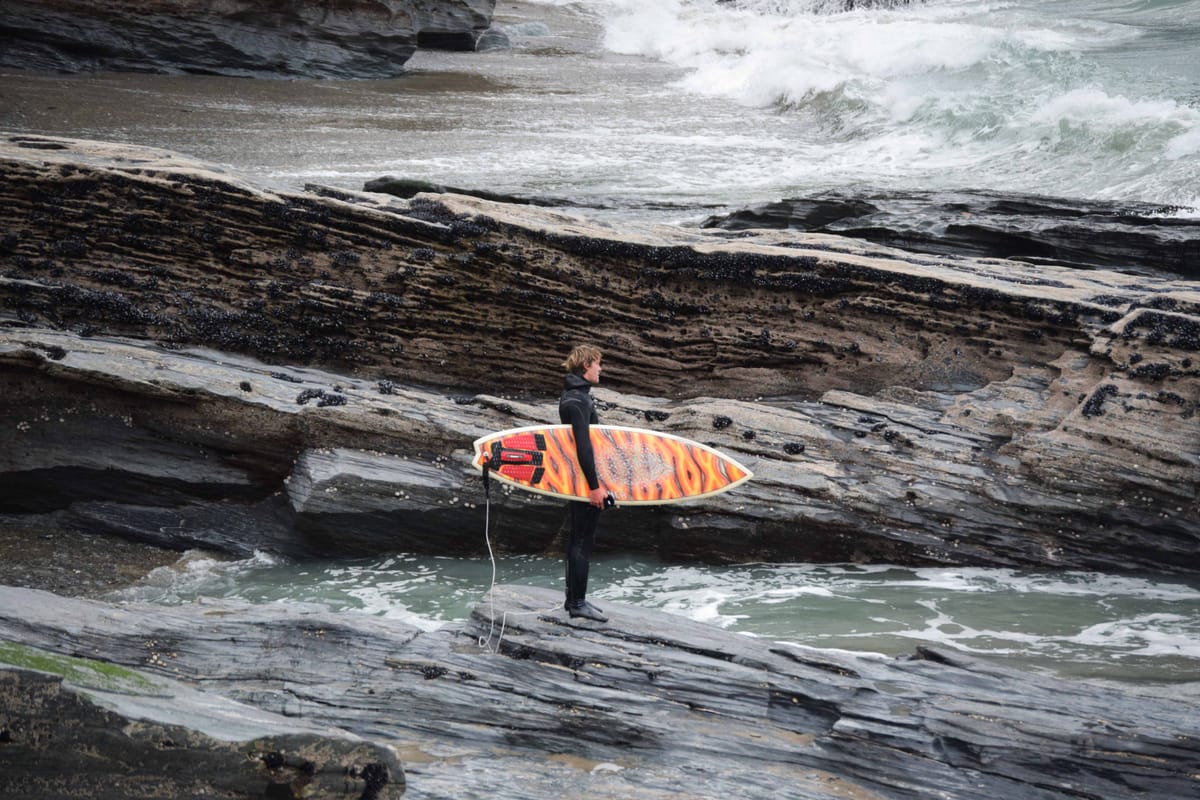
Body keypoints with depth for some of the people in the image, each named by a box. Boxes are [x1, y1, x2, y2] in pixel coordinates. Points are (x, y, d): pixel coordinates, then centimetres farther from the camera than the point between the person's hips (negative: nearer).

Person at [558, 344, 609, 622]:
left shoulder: (571, 395, 15)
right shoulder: (578, 400, -18)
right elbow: (583, 445, -24)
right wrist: (594, 485, -24)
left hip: (576, 480, 10)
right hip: (585, 479, -10)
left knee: (577, 538, 15)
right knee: (583, 539, -5)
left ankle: (573, 598, 22)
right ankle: (578, 602, 0)